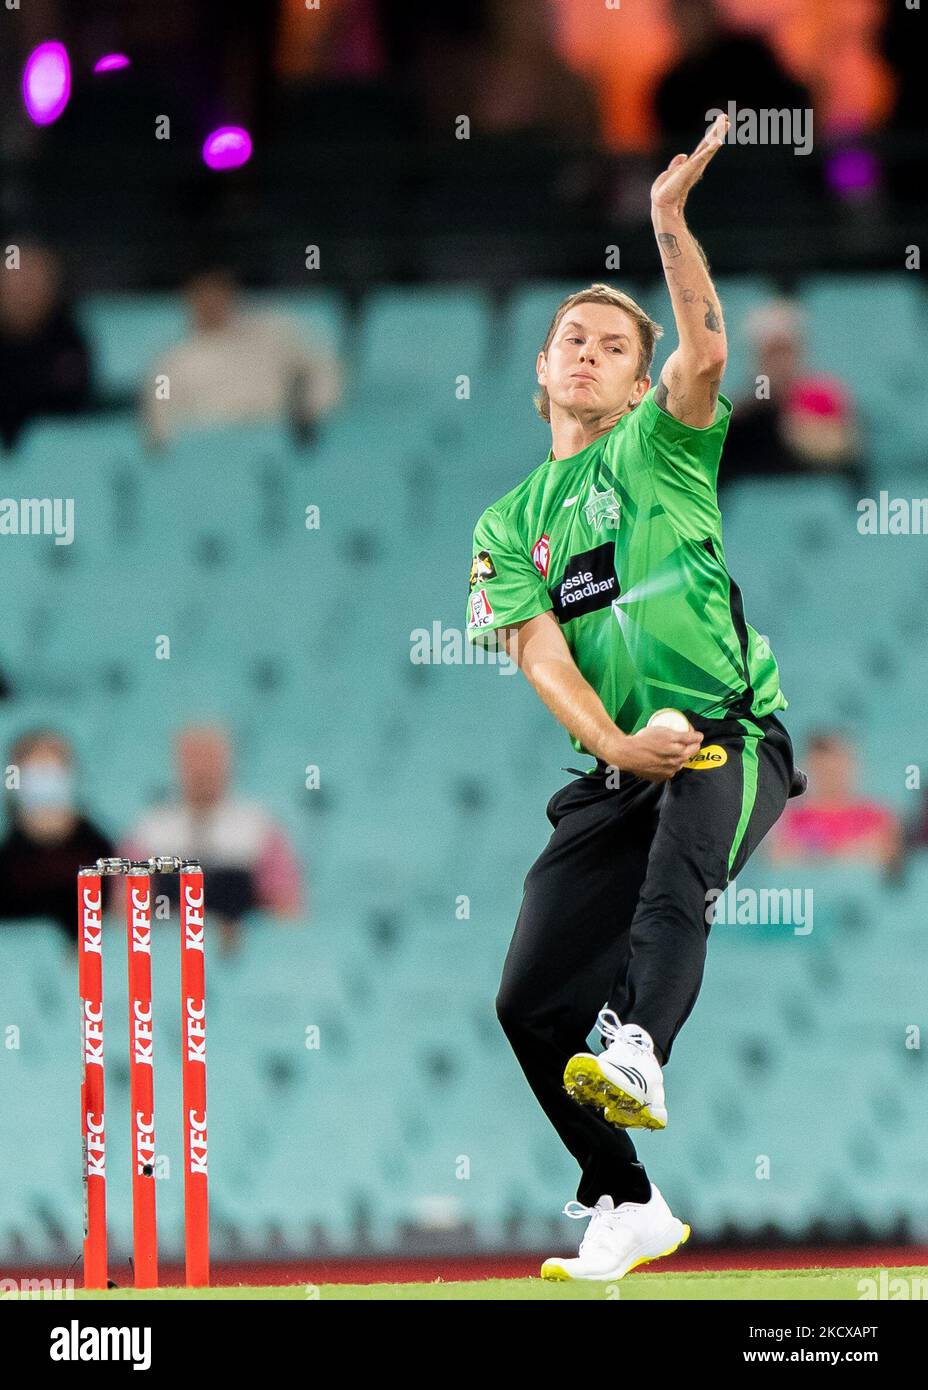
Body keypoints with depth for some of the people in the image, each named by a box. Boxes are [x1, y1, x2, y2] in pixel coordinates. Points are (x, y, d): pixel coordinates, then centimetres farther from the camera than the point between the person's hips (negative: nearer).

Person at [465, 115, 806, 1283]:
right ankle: (624, 1207, 15)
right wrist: (612, 744, -17)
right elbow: (540, 649, 1)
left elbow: (704, 351, -14)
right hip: (615, 771, 5)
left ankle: (638, 1054, -62)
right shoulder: (510, 523, 16)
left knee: (675, 872, -37)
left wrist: (670, 219, -24)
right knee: (530, 1005, -2)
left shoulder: (662, 447, 8)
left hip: (731, 737, -5)